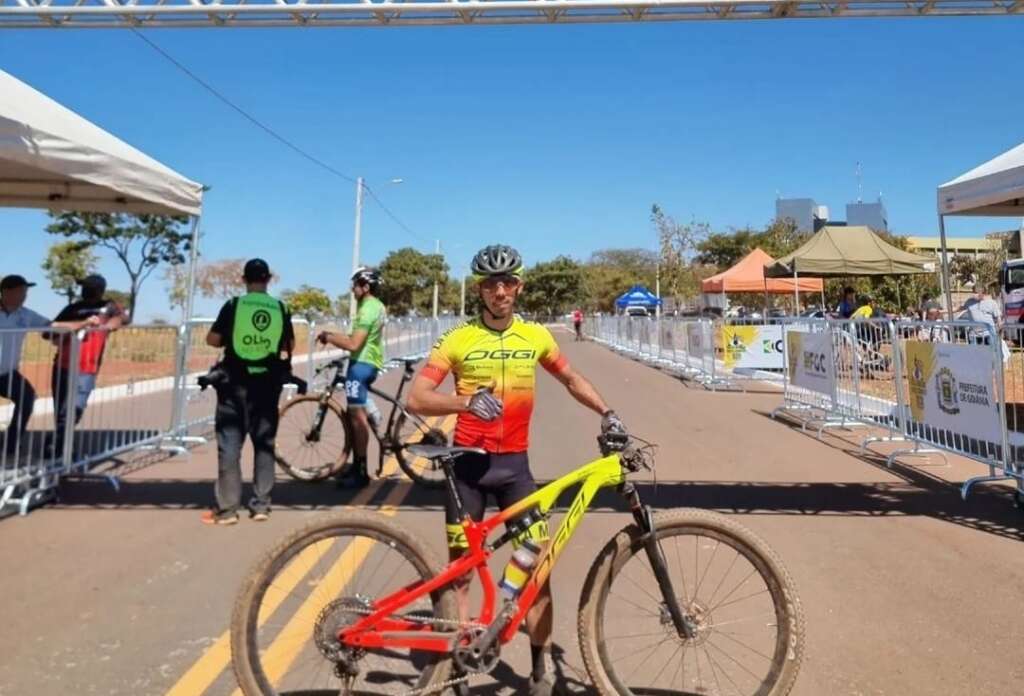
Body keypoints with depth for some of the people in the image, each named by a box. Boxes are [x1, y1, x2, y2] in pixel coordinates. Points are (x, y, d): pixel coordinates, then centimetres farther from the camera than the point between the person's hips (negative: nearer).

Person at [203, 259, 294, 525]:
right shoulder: (280, 308, 3)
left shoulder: (233, 305, -3)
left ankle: (227, 509, 4)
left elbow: (212, 339, -2)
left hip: (235, 382, -2)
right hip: (267, 384, 2)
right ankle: (261, 505, 12)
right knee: (264, 444, 10)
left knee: (230, 444, 3)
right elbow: (289, 346, 10)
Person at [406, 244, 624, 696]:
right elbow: (416, 399, -12)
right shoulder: (458, 339, -6)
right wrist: (465, 401, -28)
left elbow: (571, 379, 19)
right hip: (468, 462, -2)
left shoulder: (536, 336, 3)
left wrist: (606, 412, 5)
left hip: (514, 463, 2)